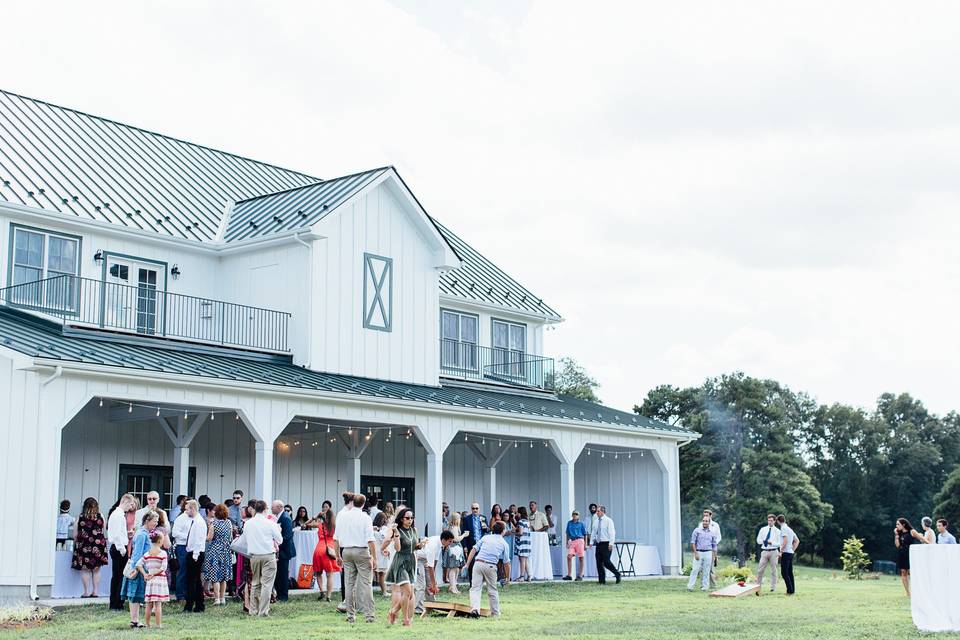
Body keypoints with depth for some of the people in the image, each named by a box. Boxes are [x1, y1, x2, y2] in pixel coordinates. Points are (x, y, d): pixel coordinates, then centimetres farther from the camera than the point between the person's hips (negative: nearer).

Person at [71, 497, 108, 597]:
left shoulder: (81, 517, -2)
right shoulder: (100, 516, 0)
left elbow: (75, 534, 1)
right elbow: (104, 533, 6)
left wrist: (75, 544, 16)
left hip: (84, 546, -1)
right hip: (98, 545, 1)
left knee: (85, 569, 5)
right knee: (96, 569, 10)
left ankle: (86, 592, 3)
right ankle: (95, 591, 10)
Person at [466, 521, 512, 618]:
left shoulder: (485, 537, 16)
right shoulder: (504, 544, 12)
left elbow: (474, 550, 7)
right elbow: (506, 563, 11)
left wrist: (467, 564, 7)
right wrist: (508, 578, 20)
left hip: (478, 563, 1)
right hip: (490, 566, -1)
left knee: (475, 588, -1)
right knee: (493, 591, 14)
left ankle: (475, 608, -22)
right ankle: (495, 613, 22)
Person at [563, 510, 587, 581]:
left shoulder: (581, 524, 4)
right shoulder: (569, 523, 13)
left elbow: (585, 535, 6)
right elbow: (567, 534, 18)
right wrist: (567, 543, 12)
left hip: (579, 540, -3)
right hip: (572, 541, 3)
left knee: (581, 558, -1)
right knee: (569, 556, -11)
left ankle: (580, 575, 6)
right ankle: (569, 575, -8)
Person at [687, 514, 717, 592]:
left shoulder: (712, 533, 12)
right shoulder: (697, 530, 3)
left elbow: (714, 546, 15)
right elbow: (692, 542, 0)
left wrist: (713, 556, 8)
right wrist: (695, 553, -9)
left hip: (708, 553, 3)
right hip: (698, 552, -3)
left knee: (706, 571, 2)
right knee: (695, 570, -8)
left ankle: (704, 586, 10)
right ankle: (690, 586, -8)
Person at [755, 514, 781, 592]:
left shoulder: (777, 531, 2)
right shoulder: (763, 529, 9)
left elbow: (780, 543, -3)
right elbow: (758, 540, 9)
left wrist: (772, 542, -17)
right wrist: (764, 541, -10)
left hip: (774, 552, -2)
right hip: (765, 551, 2)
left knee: (773, 570, 3)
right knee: (760, 570, 0)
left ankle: (773, 588, 8)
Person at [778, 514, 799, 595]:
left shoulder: (783, 528, -9)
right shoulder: (790, 529, 17)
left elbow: (785, 540, -21)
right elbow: (797, 541, 24)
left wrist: (781, 551, -16)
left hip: (786, 552, -9)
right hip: (791, 552, 9)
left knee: (784, 573, -8)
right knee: (790, 572, 11)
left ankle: (790, 590, -13)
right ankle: (792, 590, 11)